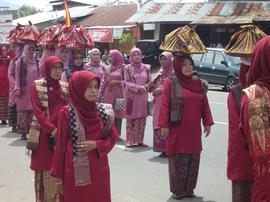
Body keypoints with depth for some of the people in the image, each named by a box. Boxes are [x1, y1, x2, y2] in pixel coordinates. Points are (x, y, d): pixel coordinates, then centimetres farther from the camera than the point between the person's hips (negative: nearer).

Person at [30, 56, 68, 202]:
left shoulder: (65, 87, 9)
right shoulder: (37, 86, -3)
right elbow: (38, 112, -9)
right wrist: (53, 130, -16)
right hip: (44, 135, -3)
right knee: (46, 170, 0)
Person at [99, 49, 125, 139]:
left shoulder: (122, 68, 0)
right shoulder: (108, 68, 9)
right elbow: (103, 82, 8)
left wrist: (117, 82, -14)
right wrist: (100, 94, 4)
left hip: (118, 94, -3)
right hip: (108, 93, 3)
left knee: (118, 113, 0)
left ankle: (117, 134, 8)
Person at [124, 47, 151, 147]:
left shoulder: (146, 68, 9)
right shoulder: (128, 68, 1)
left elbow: (149, 81, 11)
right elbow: (127, 82, -6)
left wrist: (145, 87, -11)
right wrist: (138, 87, -17)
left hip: (143, 96, 3)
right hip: (131, 96, -3)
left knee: (142, 118, 3)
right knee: (131, 118, -1)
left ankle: (140, 140, 11)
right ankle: (130, 140, 4)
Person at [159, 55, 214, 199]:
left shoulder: (199, 84, 9)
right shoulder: (171, 83, -5)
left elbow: (205, 105, 10)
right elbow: (164, 105, -8)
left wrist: (207, 123, 6)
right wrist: (164, 125, -13)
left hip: (194, 130, 5)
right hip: (177, 129, -4)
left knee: (193, 160, 9)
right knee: (178, 160, 2)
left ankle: (189, 189, 22)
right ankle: (177, 190, 14)